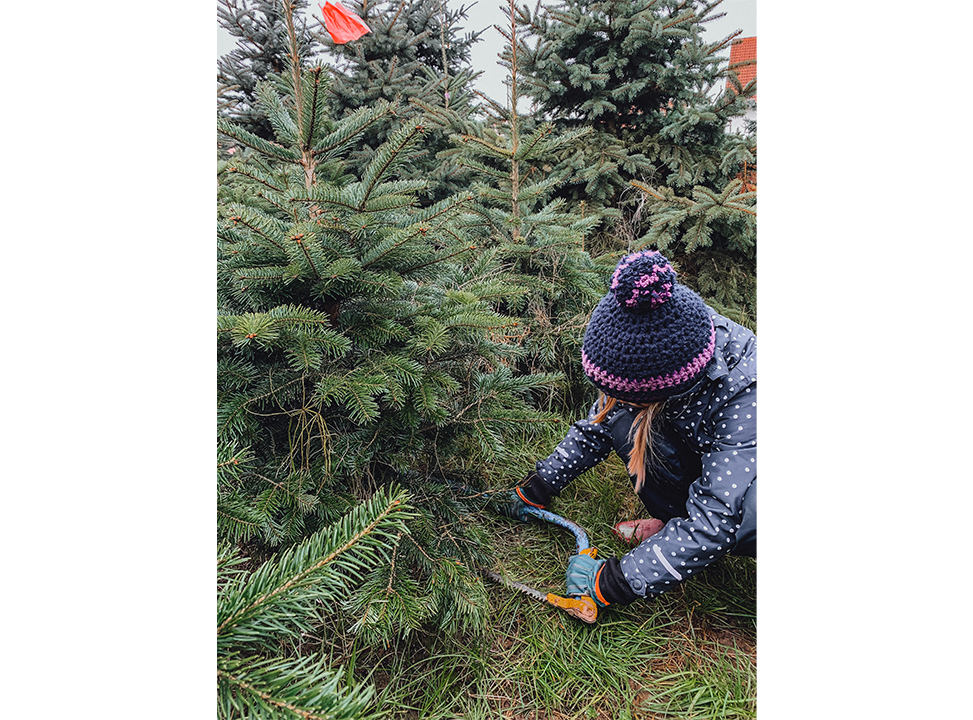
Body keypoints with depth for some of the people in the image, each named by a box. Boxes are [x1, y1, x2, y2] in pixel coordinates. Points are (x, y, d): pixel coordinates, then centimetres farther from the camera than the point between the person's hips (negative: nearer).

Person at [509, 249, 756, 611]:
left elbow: (714, 523, -37)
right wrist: (536, 488, -4)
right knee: (623, 419, -21)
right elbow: (596, 428, -5)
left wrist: (612, 582, -33)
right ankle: (675, 523, -3)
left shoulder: (746, 396, -39)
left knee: (751, 515, -39)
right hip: (702, 456, 5)